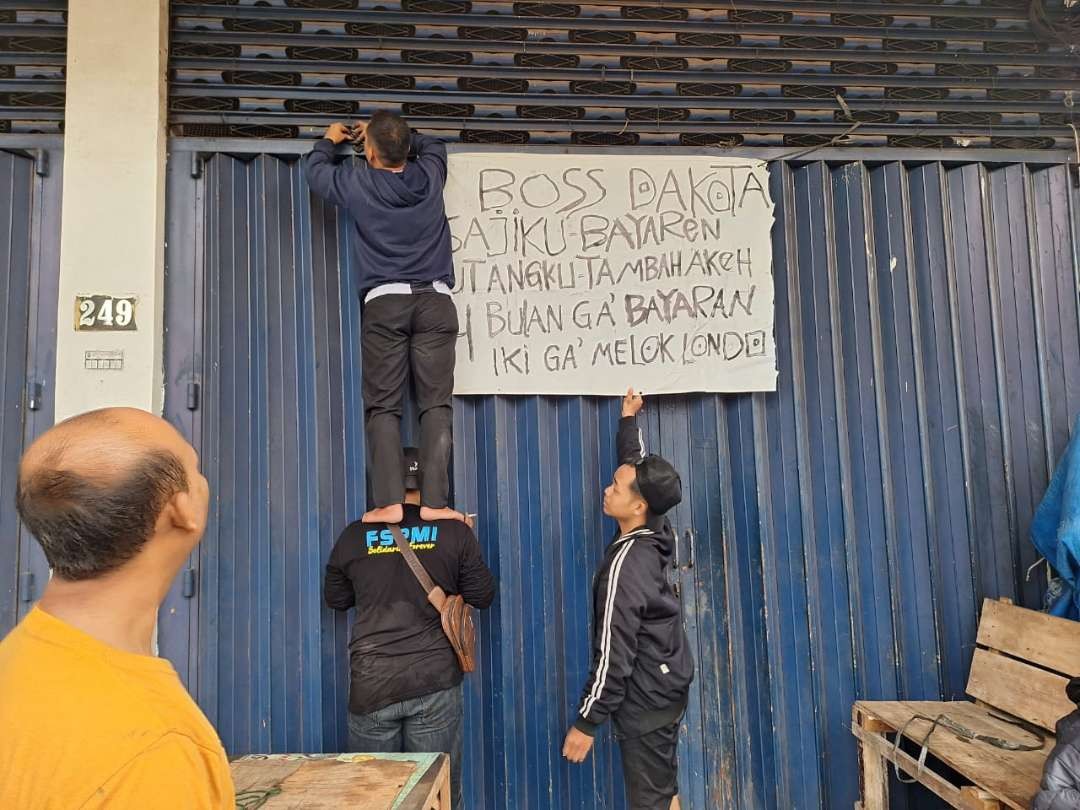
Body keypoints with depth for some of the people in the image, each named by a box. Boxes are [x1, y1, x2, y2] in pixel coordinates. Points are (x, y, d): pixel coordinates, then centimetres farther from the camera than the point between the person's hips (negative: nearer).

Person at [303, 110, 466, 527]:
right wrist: (395, 133, 44)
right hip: (434, 301, 2)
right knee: (436, 404, -3)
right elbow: (433, 145, 35)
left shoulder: (357, 182, 6)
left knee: (383, 407, 0)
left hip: (384, 304, -1)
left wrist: (331, 139, 46)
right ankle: (434, 501, -10)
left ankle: (389, 502, -10)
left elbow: (314, 169, 28)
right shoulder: (429, 176, 10)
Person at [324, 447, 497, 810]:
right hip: (435, 683, -1)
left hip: (371, 685, 1)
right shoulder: (453, 531, -3)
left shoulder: (355, 536, 2)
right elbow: (483, 595, 4)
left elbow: (335, 599, 16)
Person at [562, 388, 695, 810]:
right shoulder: (657, 534, -3)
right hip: (667, 685, 9)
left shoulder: (625, 565, -26)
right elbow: (637, 466, 15)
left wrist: (586, 722, -15)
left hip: (645, 699, -9)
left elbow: (613, 654, -24)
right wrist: (628, 418, 23)